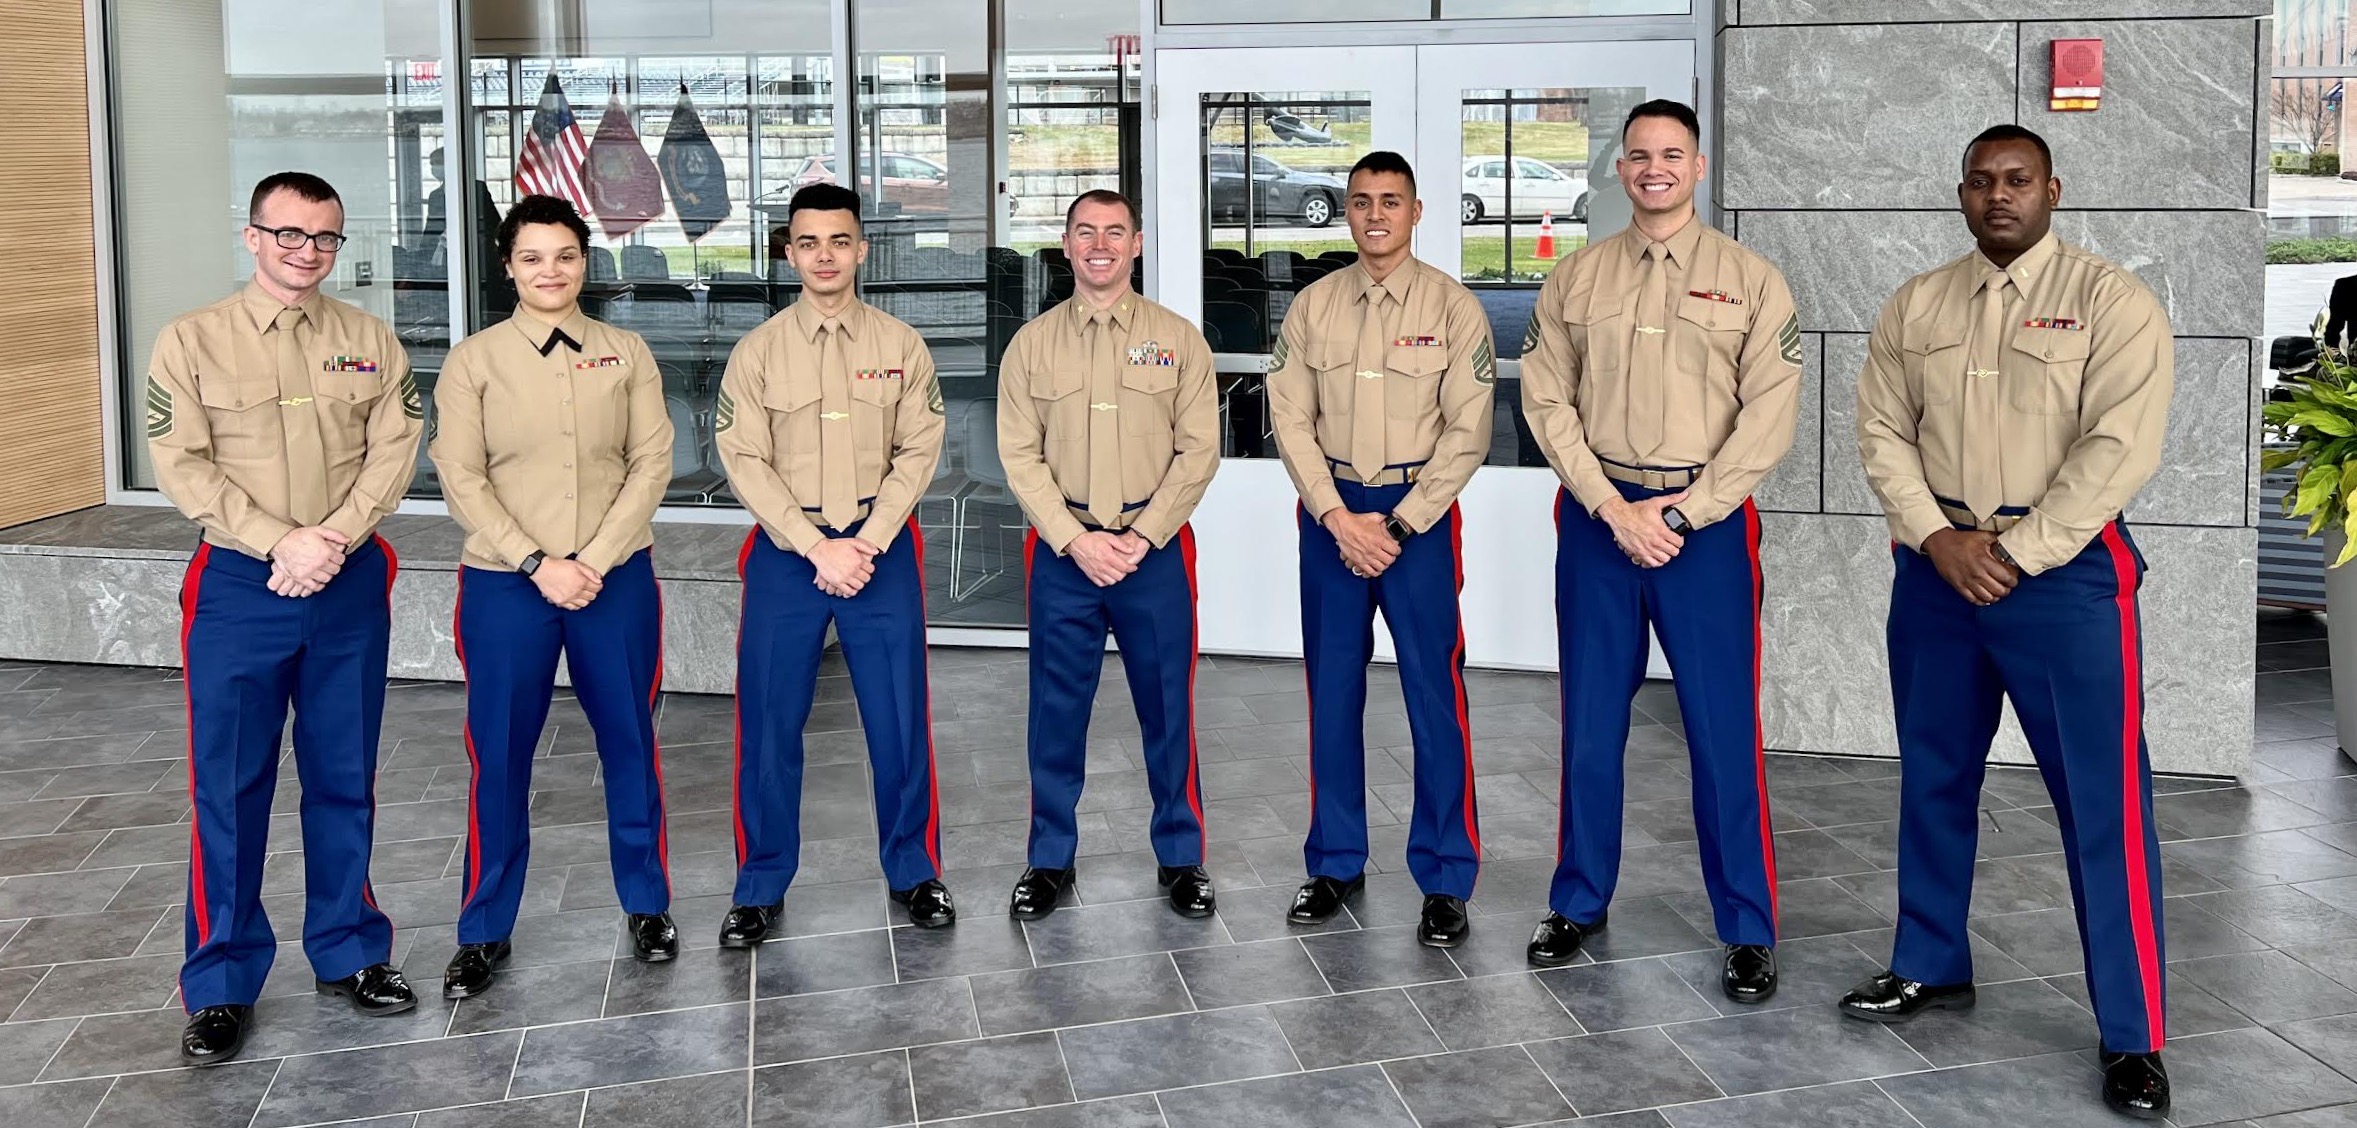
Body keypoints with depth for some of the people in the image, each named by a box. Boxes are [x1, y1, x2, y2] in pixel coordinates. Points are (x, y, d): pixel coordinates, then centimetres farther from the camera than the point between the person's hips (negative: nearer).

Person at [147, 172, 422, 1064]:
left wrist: (333, 539, -15)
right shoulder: (192, 341, -2)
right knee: (229, 787, 1)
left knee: (344, 778, 11)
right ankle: (221, 983, 12)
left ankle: (348, 952, 25)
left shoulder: (370, 341, 6)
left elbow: (394, 449, -1)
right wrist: (282, 543, -17)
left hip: (350, 584, 2)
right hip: (239, 585, -2)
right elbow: (182, 466, -8)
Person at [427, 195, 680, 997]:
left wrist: (595, 561, -11)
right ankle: (485, 931, 17)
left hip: (617, 579, 1)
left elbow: (652, 465, -1)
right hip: (505, 585, -1)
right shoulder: (474, 361, 0)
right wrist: (539, 565, -13)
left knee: (629, 742, 10)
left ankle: (647, 905, 26)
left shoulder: (627, 354, 4)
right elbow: (461, 480, -5)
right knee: (499, 755, 4)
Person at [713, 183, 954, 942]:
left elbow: (919, 450, -1)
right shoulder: (758, 351, 1)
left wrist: (866, 544, -12)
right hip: (786, 553, 0)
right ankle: (761, 888, 16)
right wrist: (818, 546, -14)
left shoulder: (901, 346, 3)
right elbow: (744, 460, -5)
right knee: (769, 724, 3)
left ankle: (914, 872, 20)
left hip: (882, 549, 0)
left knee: (900, 717, 5)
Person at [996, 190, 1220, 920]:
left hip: (1155, 551, 0)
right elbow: (1019, 455, -1)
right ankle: (1051, 861, 19)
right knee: (1057, 712, 6)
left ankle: (1180, 858, 20)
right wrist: (1076, 540, -11)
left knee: (1167, 709, 6)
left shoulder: (1178, 339, 3)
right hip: (1062, 553, 1)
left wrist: (1141, 538, -11)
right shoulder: (1033, 344, 5)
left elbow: (1198, 449, -2)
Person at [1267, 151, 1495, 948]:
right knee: (1332, 693, 9)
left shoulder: (1453, 308, -3)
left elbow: (1467, 432, -5)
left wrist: (1396, 525, -10)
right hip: (1331, 514, 3)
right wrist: (1339, 517, -9)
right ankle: (1336, 866, 22)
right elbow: (1291, 421, 2)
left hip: (1418, 514, -3)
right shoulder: (1312, 306, 5)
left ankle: (1446, 882, 8)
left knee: (1434, 695, -2)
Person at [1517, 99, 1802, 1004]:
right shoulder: (1575, 279, 7)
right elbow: (1546, 400, 2)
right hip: (1597, 515, 2)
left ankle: (1748, 930, 9)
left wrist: (1681, 512, -12)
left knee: (1723, 728, -1)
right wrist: (1614, 507, -9)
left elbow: (1769, 416, -5)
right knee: (1590, 722, 9)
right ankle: (1579, 903, 23)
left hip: (1707, 519, -2)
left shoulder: (1751, 281, 1)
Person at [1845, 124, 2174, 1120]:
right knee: (1933, 774, 14)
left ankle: (2131, 1038, 4)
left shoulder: (2111, 301, -5)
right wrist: (1939, 539, -9)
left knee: (2103, 797, -4)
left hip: (2066, 569, -4)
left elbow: (2119, 447, -13)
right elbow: (1882, 431, 5)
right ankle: (1931, 966, 31)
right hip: (1936, 564, 5)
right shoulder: (1915, 306, 9)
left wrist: (2015, 554, -15)